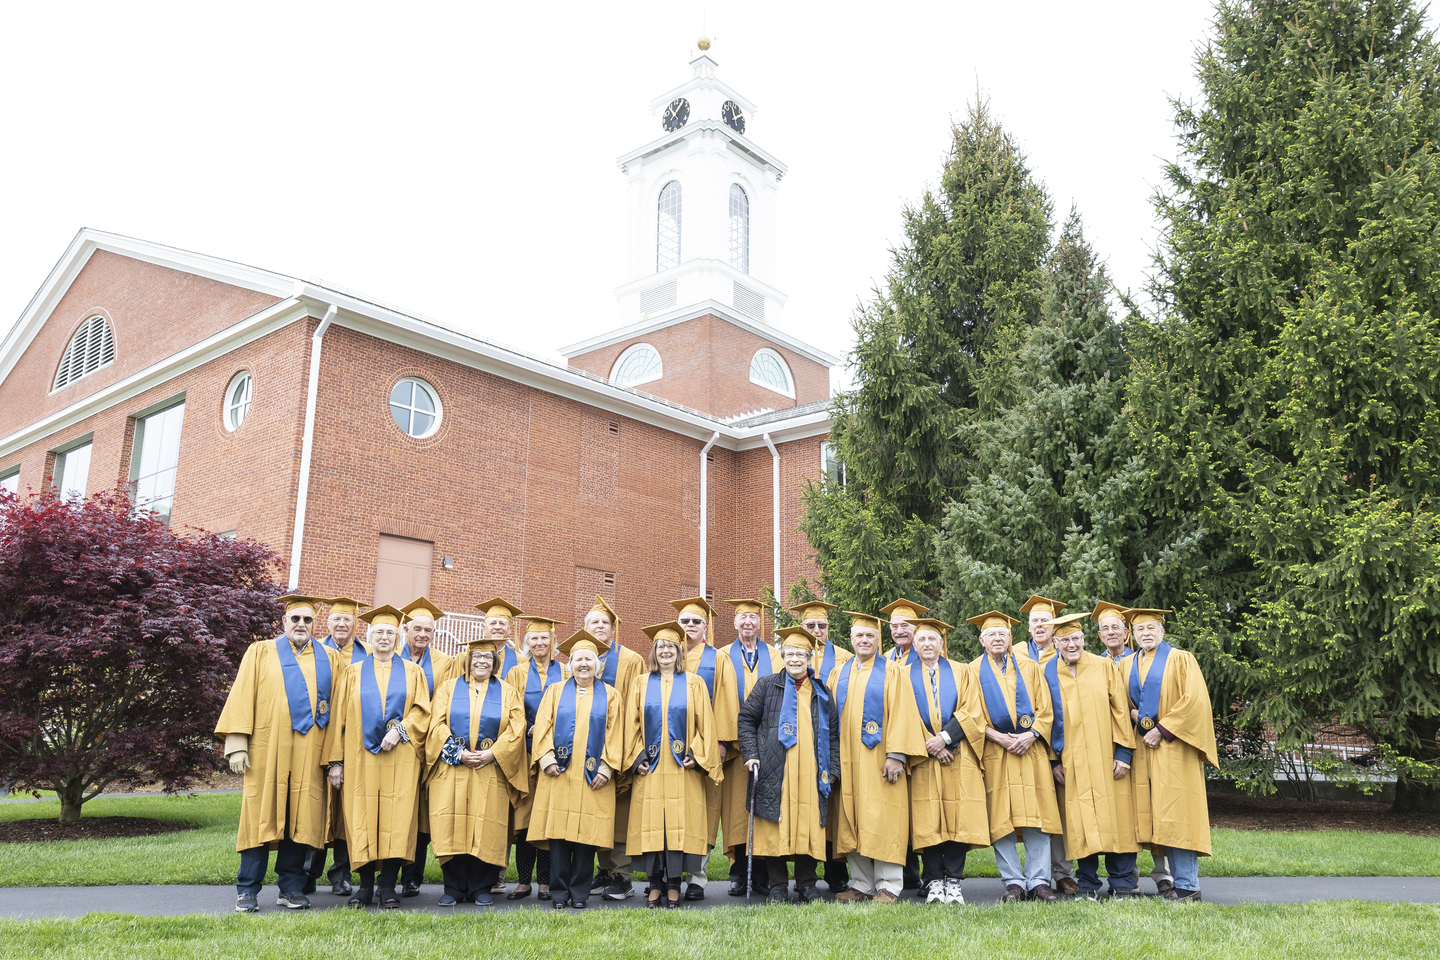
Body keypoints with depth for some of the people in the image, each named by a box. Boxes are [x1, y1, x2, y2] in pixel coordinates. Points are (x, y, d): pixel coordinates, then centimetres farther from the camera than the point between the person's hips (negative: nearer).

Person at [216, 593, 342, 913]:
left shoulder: (329, 659, 13)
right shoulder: (261, 652, 10)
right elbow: (242, 696, 3)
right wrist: (237, 744, -8)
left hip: (310, 753, 2)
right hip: (267, 750, -1)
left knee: (300, 816, 3)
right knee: (261, 814, 0)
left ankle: (291, 887, 12)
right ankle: (248, 890, 9)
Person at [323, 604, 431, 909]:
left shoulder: (412, 672, 12)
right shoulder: (353, 673, 13)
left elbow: (422, 710, 5)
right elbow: (339, 717, 8)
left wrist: (400, 729, -13)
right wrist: (335, 761, 1)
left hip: (401, 757, 0)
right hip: (361, 758, 1)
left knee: (396, 818, -5)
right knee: (361, 818, -2)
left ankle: (388, 886, 3)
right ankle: (365, 885, 8)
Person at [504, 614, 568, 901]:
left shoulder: (565, 673, 12)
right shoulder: (517, 673, 11)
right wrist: (531, 729, -9)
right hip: (526, 751, 0)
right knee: (524, 813, -2)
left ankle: (545, 881, 6)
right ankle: (524, 880, 5)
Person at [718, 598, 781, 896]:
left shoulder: (774, 657, 13)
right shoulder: (724, 657, 9)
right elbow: (722, 700, 2)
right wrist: (724, 738, -9)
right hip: (736, 745, -1)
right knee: (737, 807, -2)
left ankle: (770, 876, 6)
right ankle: (739, 876, 6)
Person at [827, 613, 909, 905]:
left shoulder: (892, 672, 3)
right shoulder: (838, 674, 15)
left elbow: (898, 714, -5)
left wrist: (895, 754, -15)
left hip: (878, 757, -4)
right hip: (846, 759, 4)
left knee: (882, 819, -4)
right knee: (852, 822, 5)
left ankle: (888, 886, 2)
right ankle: (861, 884, 13)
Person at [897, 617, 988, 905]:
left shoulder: (962, 672, 12)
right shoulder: (905, 677, 11)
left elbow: (972, 711, 1)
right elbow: (906, 717, 3)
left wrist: (945, 737, -11)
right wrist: (929, 746, -9)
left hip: (959, 756, 0)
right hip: (923, 756, 0)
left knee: (958, 818, -5)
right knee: (928, 820, -4)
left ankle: (954, 880, 2)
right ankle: (934, 882, 4)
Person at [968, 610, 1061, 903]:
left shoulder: (1029, 667, 13)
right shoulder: (974, 671, 8)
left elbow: (1045, 708, 8)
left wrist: (1031, 735, -9)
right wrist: (999, 738, -11)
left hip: (1031, 749, 1)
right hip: (994, 754, -1)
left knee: (1036, 816, -3)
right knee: (1001, 819, -3)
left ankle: (1038, 881, 2)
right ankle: (1013, 882, 3)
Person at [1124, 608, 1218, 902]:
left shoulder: (1180, 660, 1)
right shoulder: (1127, 665, 16)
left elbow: (1193, 699, -8)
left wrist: (1162, 729, -12)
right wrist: (1133, 713, -1)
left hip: (1173, 746, -5)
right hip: (1143, 746, 5)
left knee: (1177, 815, -9)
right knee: (1159, 818, 2)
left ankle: (1187, 886, -5)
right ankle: (1181, 880, 8)